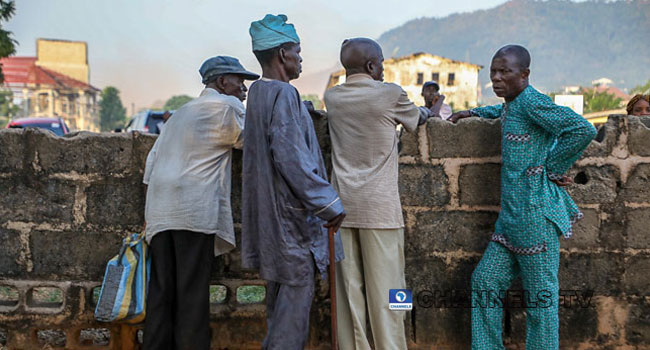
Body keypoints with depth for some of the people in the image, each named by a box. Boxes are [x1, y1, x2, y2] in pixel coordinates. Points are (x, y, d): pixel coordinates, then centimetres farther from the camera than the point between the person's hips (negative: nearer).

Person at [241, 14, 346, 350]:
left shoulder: (257, 92, 11)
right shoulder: (283, 94, -18)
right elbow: (291, 156, -24)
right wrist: (328, 203, -20)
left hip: (269, 209, 10)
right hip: (289, 209, -10)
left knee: (279, 287, 18)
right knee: (296, 288, -1)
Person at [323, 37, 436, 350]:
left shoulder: (332, 97, 6)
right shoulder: (390, 94, -5)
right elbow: (417, 119, 15)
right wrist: (431, 110, 35)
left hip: (343, 204, 4)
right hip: (379, 205, -4)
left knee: (348, 289, 7)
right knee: (384, 290, 2)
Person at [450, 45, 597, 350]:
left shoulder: (531, 101, -12)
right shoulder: (514, 103, 16)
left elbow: (583, 130, -21)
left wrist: (550, 168, -12)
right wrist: (475, 113, 34)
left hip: (534, 212, -10)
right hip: (511, 215, 10)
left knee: (541, 295, 0)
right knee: (485, 281, 10)